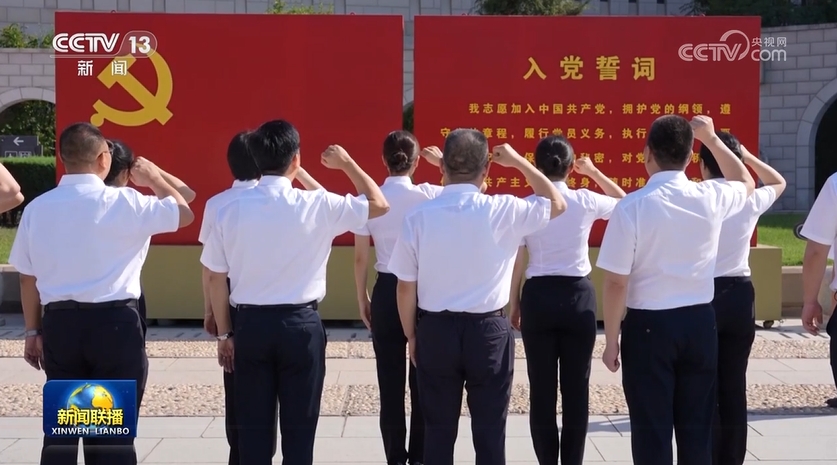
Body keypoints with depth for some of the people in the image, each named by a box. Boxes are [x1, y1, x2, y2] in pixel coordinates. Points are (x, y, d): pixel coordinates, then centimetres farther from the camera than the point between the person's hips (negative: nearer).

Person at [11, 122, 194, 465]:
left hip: (59, 323, 4)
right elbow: (184, 213, 2)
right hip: (114, 323, -4)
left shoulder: (37, 208, 2)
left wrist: (33, 331, 18)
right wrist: (154, 179, 16)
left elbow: (27, 277, 8)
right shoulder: (123, 202, -9)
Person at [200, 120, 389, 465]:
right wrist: (346, 162, 14)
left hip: (250, 324, 2)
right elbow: (379, 204, 4)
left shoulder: (230, 210, -2)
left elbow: (216, 279, 3)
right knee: (298, 427, 7)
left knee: (253, 426, 10)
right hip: (300, 324, -2)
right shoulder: (316, 206, -8)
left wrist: (224, 334, 13)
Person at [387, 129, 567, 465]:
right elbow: (557, 204, 9)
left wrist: (411, 336, 12)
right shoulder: (504, 211, -10)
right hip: (488, 331, -1)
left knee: (438, 429, 12)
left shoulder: (418, 217, -8)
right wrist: (518, 161, 14)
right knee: (489, 430, 9)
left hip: (435, 331, 1)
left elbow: (406, 287, -2)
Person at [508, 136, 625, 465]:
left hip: (538, 297, 0)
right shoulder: (586, 202, -2)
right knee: (576, 388, 8)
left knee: (542, 389, 8)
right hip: (578, 296, 0)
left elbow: (517, 262, -1)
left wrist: (514, 304, 10)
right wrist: (594, 173, 23)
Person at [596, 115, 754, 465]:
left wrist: (611, 340, -2)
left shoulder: (632, 207, -14)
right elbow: (746, 183, 23)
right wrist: (712, 139, 28)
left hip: (648, 326, -4)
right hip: (700, 322, 4)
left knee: (652, 431, 6)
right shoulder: (711, 199, -3)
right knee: (696, 428, 14)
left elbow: (616, 282, -12)